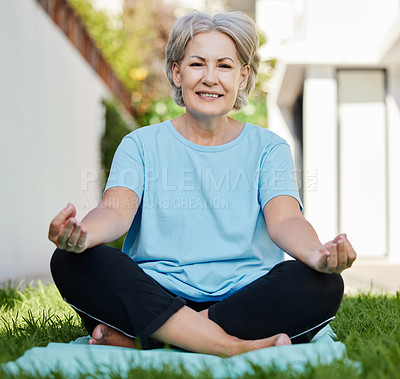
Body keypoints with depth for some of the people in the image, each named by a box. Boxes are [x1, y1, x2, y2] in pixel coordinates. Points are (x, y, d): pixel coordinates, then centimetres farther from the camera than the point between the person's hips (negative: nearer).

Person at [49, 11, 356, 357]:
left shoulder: (268, 148, 11)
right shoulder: (142, 145, 10)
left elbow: (284, 219, -6)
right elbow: (117, 211, -7)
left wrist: (317, 254, -32)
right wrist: (82, 234, -34)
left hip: (246, 299, 1)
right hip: (154, 296, 0)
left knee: (324, 285, -28)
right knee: (71, 263, -25)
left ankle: (137, 339, -25)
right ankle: (236, 347, -30)